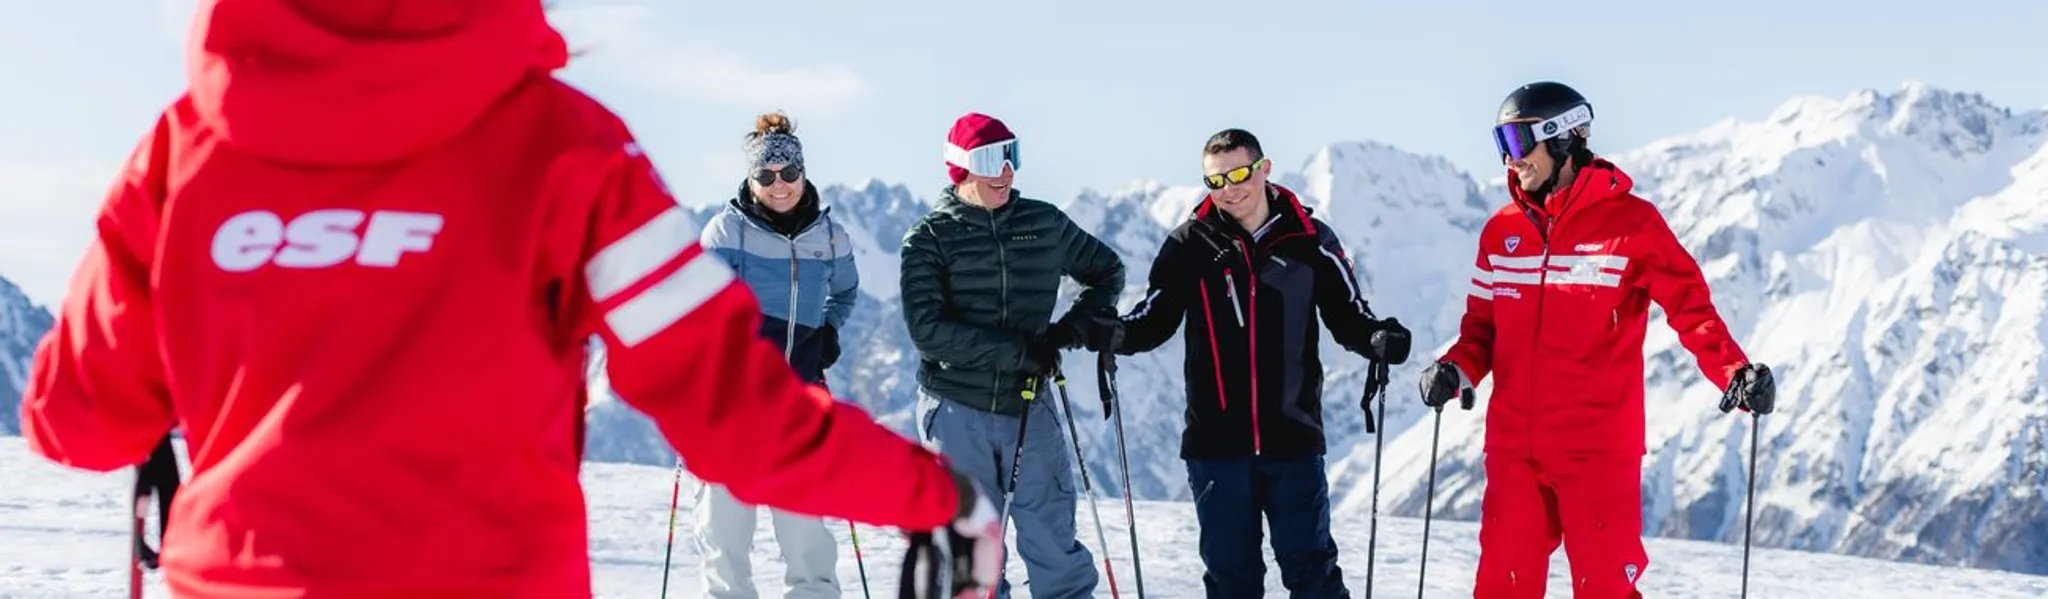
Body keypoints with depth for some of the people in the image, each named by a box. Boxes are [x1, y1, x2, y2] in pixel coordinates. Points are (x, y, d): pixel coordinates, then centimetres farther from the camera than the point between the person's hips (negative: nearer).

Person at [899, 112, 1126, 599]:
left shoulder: (1044, 224, 6)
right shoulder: (929, 239, -3)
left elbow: (1106, 270, 20)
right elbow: (928, 330, -14)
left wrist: (1078, 324, 1)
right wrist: (1020, 351, -19)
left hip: (1029, 407, 2)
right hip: (957, 412, -2)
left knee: (1054, 547, 0)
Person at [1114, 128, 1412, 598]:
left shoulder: (1309, 240, 1)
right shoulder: (1189, 245, 2)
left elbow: (1348, 316, 5)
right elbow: (1155, 318, 6)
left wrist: (1379, 339, -16)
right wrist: (1115, 334, -14)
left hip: (1293, 436, -1)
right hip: (1216, 438, 1)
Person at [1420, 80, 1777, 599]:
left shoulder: (1631, 223, -5)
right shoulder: (1502, 231, 10)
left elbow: (1690, 307, -5)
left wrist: (1735, 372, -20)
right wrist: (1458, 369, -4)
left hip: (1599, 449, -4)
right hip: (1513, 448, 5)